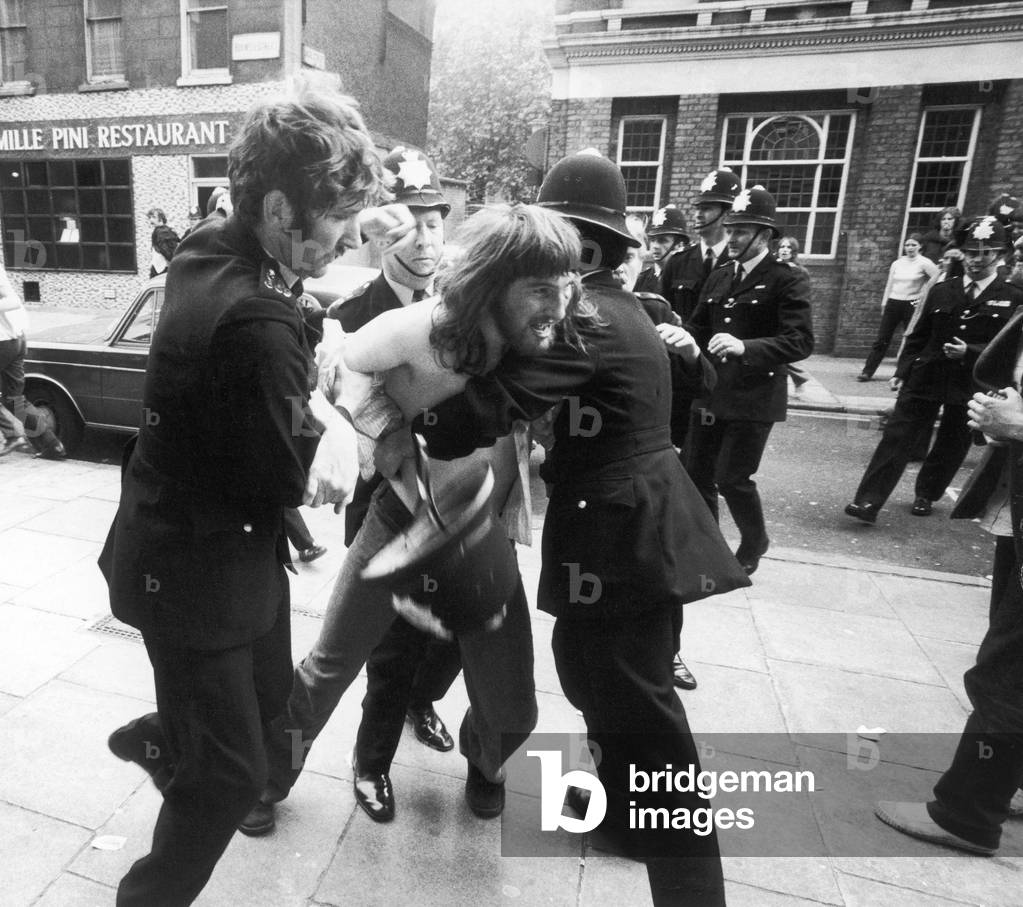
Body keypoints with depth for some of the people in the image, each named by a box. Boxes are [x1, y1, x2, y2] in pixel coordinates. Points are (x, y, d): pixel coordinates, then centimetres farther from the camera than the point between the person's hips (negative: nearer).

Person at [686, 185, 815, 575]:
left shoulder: (788, 281, -8)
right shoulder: (718, 278, 12)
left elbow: (801, 341, -18)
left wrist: (745, 347, -31)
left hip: (754, 399, -6)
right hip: (711, 394, 6)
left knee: (732, 479, -4)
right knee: (697, 473, 8)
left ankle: (754, 542, 26)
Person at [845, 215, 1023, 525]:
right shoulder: (941, 291, 7)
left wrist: (970, 352, -17)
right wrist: (902, 371, 3)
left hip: (971, 385, -1)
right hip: (926, 376, 1)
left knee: (950, 445, 11)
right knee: (896, 438, -7)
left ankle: (926, 495, 31)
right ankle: (868, 501, -9)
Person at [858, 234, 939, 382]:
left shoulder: (924, 263, -3)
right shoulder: (897, 263, 10)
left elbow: (936, 276, -11)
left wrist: (923, 294, -8)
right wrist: (884, 304, 8)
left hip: (911, 304, -3)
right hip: (893, 303, 3)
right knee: (882, 339, 0)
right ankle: (867, 371, -1)